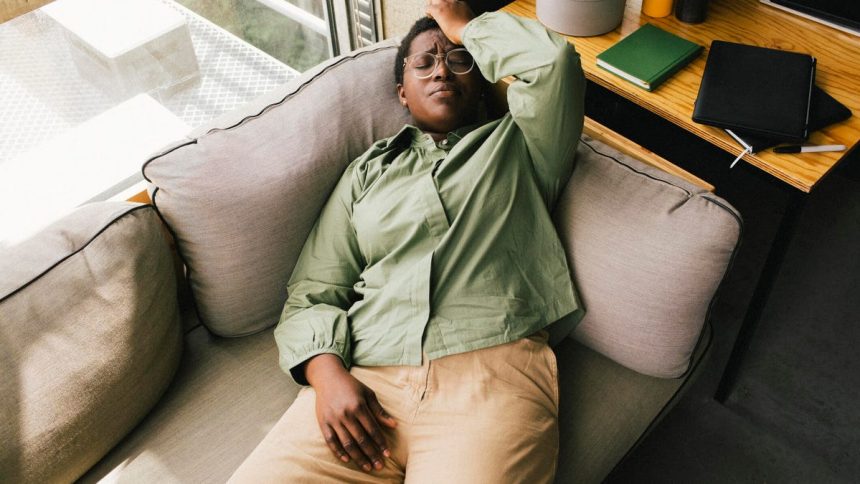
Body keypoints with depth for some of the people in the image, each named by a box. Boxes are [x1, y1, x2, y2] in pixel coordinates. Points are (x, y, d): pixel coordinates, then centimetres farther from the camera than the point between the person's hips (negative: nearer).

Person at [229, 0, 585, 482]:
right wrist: (327, 373, -5)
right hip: (366, 380, 2)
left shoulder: (517, 146, 20)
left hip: (492, 374, -1)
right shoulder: (369, 172, 24)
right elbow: (312, 295, 16)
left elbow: (553, 60, -1)